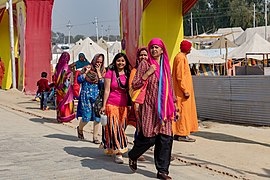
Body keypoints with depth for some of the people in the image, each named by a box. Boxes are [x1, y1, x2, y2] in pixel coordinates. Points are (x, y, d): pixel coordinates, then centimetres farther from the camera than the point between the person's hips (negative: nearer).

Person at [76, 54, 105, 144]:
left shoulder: (102, 71, 9)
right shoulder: (86, 68, 4)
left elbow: (102, 84, -4)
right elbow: (79, 80, -3)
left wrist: (98, 72, -5)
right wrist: (86, 71, -7)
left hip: (96, 96, 2)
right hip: (86, 95, -2)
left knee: (97, 117, -4)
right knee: (86, 117, -6)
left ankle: (95, 137, 7)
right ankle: (80, 129, 26)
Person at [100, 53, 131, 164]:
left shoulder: (128, 74, 10)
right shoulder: (110, 73, -1)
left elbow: (129, 91, 15)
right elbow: (107, 90, -3)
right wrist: (103, 106, -7)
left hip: (123, 106, 4)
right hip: (112, 104, -4)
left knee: (121, 127, 6)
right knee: (114, 128, -6)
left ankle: (110, 149, 22)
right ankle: (118, 153, -4)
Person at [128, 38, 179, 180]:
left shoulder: (166, 65, 13)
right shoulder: (144, 64, -1)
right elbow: (134, 85, -6)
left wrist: (175, 106, 18)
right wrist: (148, 73, -15)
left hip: (164, 108, 5)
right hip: (149, 107, -5)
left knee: (165, 139, 0)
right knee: (148, 138, -5)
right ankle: (132, 156, 25)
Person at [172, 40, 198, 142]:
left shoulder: (182, 57, 18)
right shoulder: (181, 58, -14)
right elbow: (180, 76, -20)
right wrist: (185, 90, -22)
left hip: (183, 89, 10)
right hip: (183, 89, -10)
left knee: (183, 111, 11)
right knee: (183, 110, -8)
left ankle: (178, 133, 14)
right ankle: (182, 134, -7)